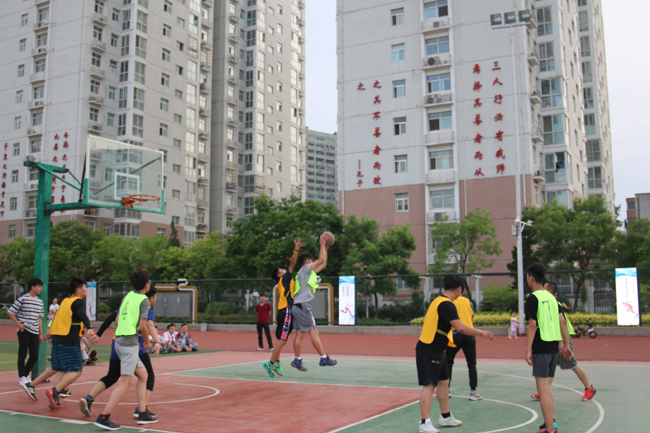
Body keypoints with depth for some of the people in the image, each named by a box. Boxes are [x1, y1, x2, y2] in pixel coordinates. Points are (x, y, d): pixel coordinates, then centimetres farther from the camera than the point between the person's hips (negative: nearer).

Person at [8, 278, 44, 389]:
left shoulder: (39, 302, 13)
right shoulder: (23, 299, -5)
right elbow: (10, 312, -3)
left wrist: (41, 333, 16)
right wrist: (18, 324, -11)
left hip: (34, 332, 5)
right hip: (24, 331, -5)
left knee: (34, 355, 1)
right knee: (22, 355, -1)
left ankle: (26, 374, 20)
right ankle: (22, 378, 6)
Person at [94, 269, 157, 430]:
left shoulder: (127, 296, 14)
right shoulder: (144, 300, -7)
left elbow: (117, 320, 18)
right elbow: (142, 326, -13)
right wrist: (147, 342, 5)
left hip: (120, 340, 8)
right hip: (129, 343, -8)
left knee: (143, 374, 16)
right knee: (125, 381, -6)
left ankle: (143, 413, 17)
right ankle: (103, 417, -8)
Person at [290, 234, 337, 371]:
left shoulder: (308, 272, 23)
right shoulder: (305, 269, -3)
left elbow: (323, 264, 30)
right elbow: (321, 260, -8)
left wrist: (325, 248, 29)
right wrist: (322, 244, 1)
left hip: (298, 306, 10)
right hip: (302, 305, -10)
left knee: (300, 333, 6)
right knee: (313, 332, -9)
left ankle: (297, 360, 5)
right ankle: (324, 358, -9)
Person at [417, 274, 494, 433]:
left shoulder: (439, 301, 11)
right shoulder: (446, 305, -20)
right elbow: (460, 327, -27)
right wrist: (481, 333, -16)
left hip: (436, 351, 10)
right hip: (429, 351, -10)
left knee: (444, 382, 19)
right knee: (429, 385, -8)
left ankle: (445, 417, 31)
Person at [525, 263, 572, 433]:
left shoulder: (532, 298, -10)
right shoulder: (551, 297, 12)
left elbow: (532, 325, -16)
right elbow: (562, 322, 13)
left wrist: (528, 349, -16)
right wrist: (566, 345, 18)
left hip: (541, 347, -8)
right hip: (554, 346, 8)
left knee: (543, 388, -6)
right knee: (547, 387, 18)